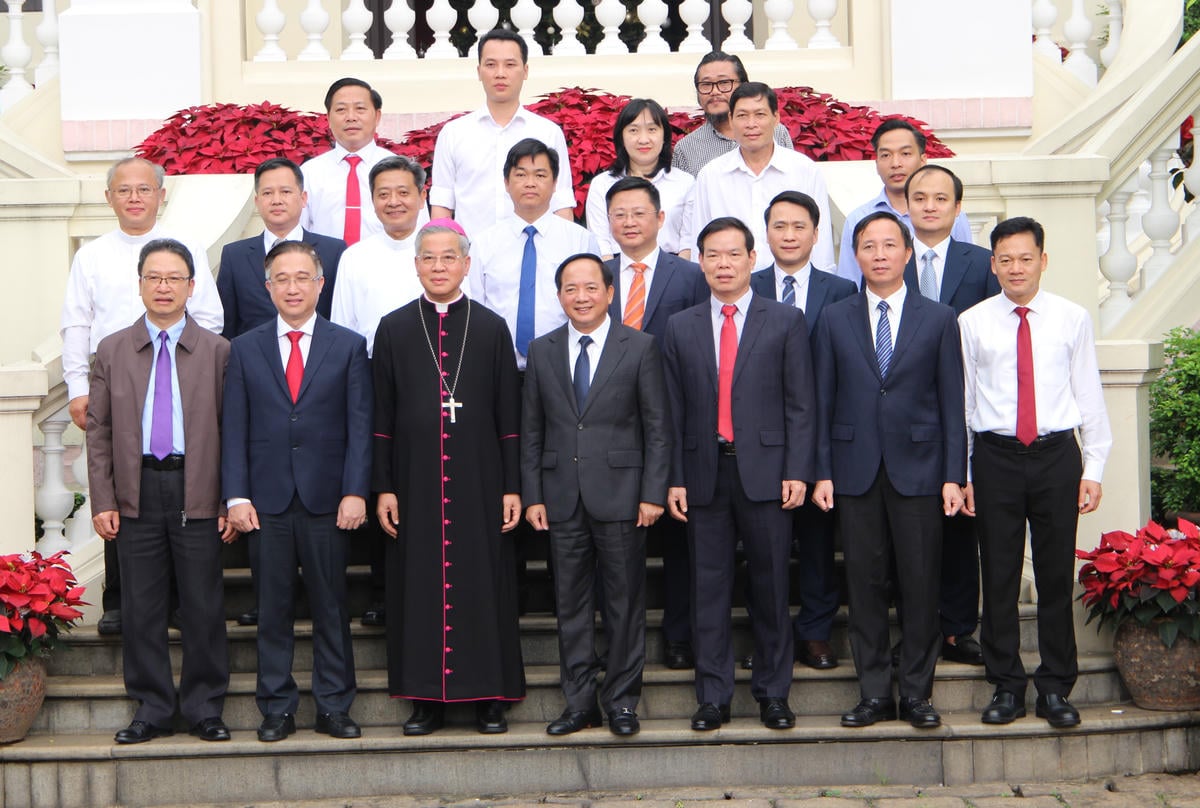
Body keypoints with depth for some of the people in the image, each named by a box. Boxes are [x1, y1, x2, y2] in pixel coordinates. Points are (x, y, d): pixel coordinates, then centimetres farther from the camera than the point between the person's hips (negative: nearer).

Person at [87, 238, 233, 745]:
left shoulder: (218, 352, 3)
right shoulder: (113, 351, 8)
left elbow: (230, 430, 2)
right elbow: (98, 431, 7)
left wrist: (232, 501, -3)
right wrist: (103, 501, 0)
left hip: (197, 492, -1)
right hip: (137, 490, 1)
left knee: (203, 605, 4)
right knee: (141, 607, 5)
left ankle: (204, 708, 15)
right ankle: (151, 709, 15)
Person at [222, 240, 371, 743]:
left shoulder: (348, 346, 6)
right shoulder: (245, 349, 9)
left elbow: (360, 425, 1)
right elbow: (234, 428, 5)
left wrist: (355, 492, -8)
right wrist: (236, 496, -3)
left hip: (326, 498, -1)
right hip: (267, 499, 1)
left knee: (331, 607, 4)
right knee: (273, 608, 5)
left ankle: (334, 707, 12)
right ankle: (277, 709, 12)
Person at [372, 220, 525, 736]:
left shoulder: (492, 329, 4)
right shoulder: (394, 330, 5)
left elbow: (509, 416, 3)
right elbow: (383, 417, 5)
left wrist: (512, 487, -2)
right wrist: (384, 488, -1)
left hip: (478, 480, -1)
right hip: (416, 479, 1)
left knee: (483, 580, 2)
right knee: (420, 584, 3)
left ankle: (489, 696, 10)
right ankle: (427, 697, 10)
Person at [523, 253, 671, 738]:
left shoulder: (640, 348, 0)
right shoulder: (542, 352, 8)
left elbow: (657, 427, -1)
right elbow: (531, 430, 10)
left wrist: (653, 493, -7)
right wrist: (532, 495, 3)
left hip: (619, 493, -3)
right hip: (562, 497, 3)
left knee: (625, 602, 3)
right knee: (571, 603, 7)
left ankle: (621, 701, 13)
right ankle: (579, 702, 16)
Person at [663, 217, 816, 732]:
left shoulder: (785, 322, 4)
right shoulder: (681, 328, 10)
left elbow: (799, 404, 1)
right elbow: (674, 412, 8)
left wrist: (796, 471, -7)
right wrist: (674, 479, 2)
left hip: (765, 472, -2)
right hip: (704, 472, 2)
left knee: (770, 586, 3)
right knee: (708, 587, 4)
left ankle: (773, 693, 13)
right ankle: (713, 697, 11)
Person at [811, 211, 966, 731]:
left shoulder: (939, 320, 6)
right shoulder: (834, 319, 9)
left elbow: (952, 403, 3)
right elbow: (822, 401, 7)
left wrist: (953, 475, -3)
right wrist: (822, 472, 0)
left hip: (917, 468, -1)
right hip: (856, 471, 1)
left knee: (920, 584, 1)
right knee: (865, 584, 4)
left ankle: (916, 692, 11)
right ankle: (874, 694, 12)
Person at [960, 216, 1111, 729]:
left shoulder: (1072, 319, 4)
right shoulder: (972, 323, 4)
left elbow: (1090, 397, 6)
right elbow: (960, 401, 6)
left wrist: (1094, 469, 2)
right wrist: (960, 474, 3)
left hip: (1057, 456, 0)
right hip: (995, 457, 0)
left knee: (1057, 574, 4)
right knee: (999, 575, 4)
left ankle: (1056, 688, 15)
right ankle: (1007, 687, 15)